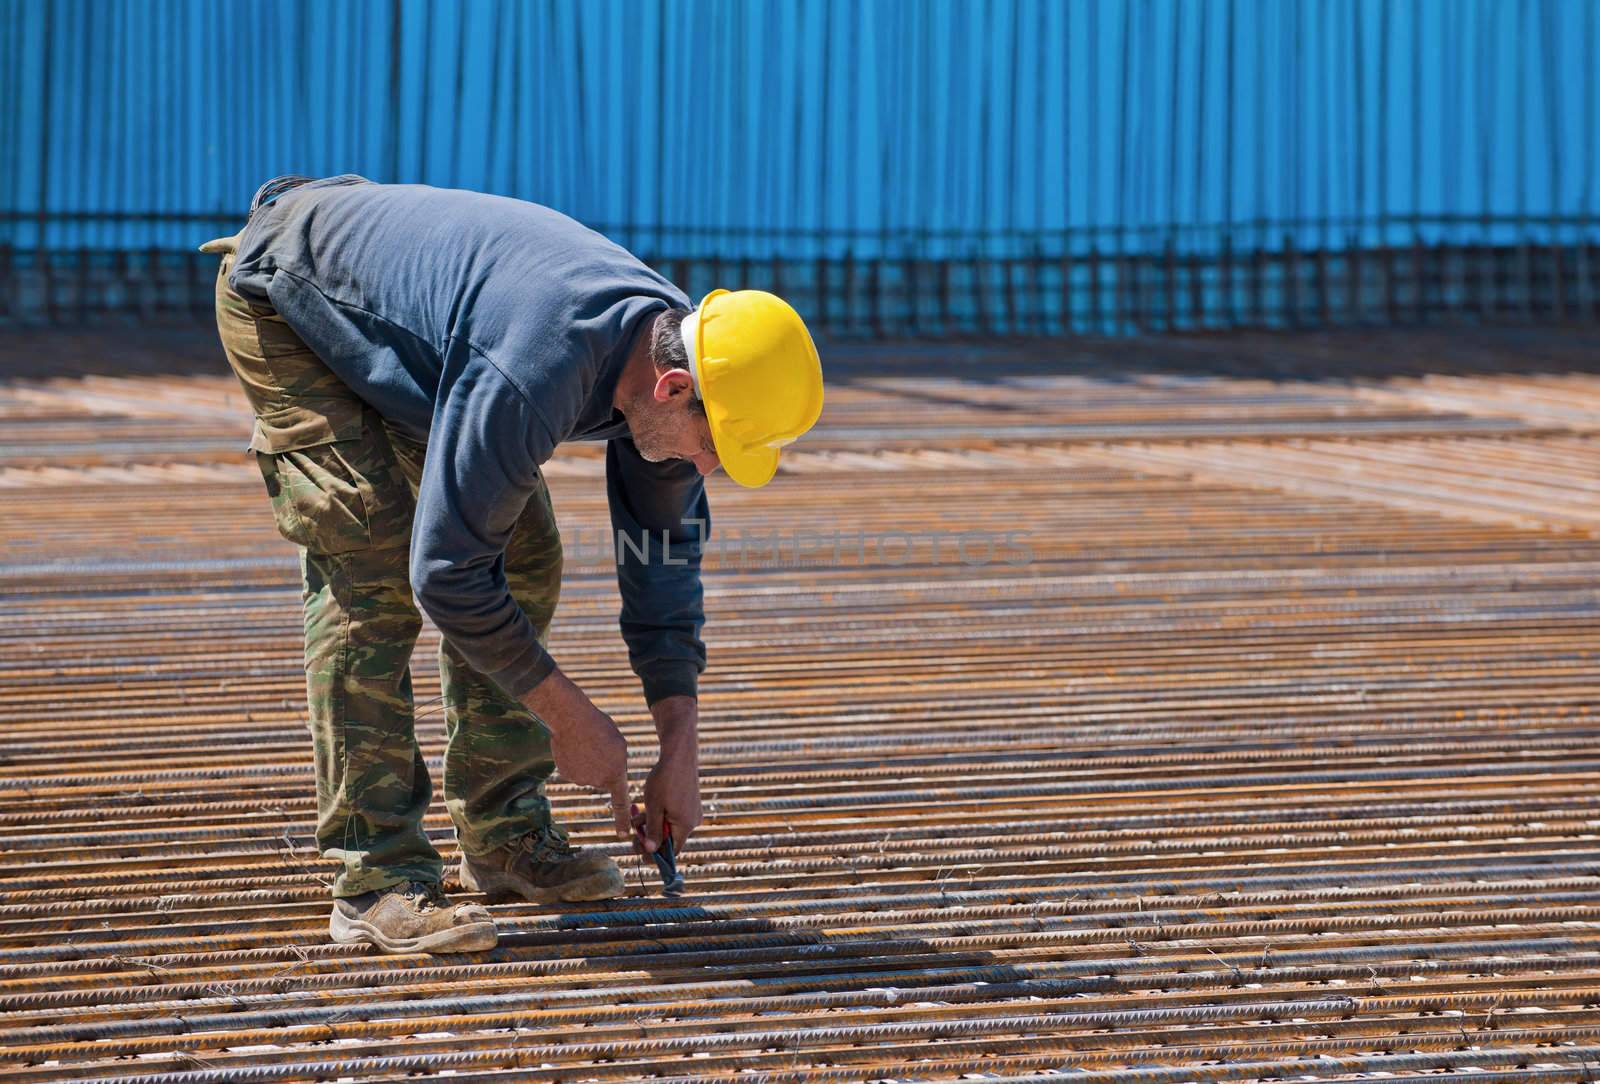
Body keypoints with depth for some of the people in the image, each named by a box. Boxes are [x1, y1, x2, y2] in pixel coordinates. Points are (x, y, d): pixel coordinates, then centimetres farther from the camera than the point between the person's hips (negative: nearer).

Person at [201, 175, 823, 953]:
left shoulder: (674, 346, -15)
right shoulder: (535, 374, -41)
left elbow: (663, 561, -2)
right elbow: (445, 571, -33)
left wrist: (681, 751, -5)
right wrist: (569, 718, -23)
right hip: (286, 302, -8)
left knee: (524, 559, 2)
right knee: (375, 575, -19)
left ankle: (504, 837, 12)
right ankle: (376, 880, -17)